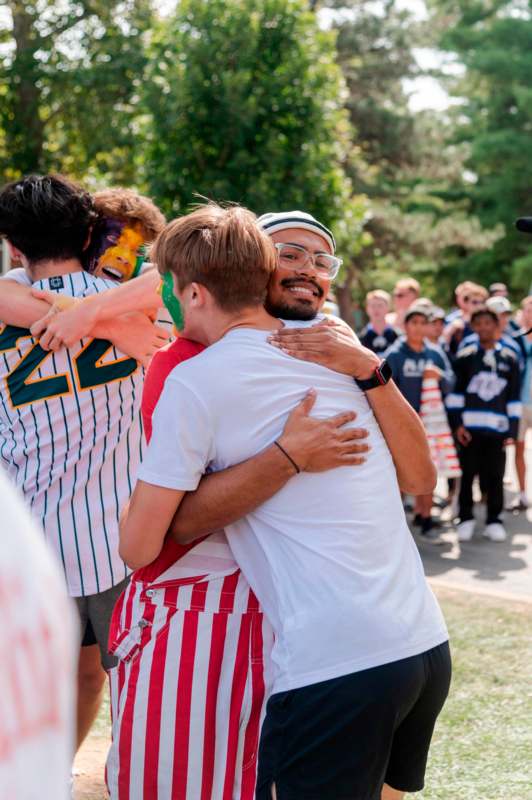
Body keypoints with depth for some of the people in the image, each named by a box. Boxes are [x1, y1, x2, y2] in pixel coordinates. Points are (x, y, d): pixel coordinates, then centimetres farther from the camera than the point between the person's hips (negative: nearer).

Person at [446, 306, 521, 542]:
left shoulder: (509, 359, 8)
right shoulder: (465, 357, 4)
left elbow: (514, 398, 9)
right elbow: (455, 393, 4)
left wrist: (512, 431, 4)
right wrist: (457, 424, -5)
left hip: (497, 428, 1)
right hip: (469, 427, -1)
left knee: (494, 476, 4)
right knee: (467, 474, 4)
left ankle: (494, 521, 15)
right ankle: (466, 519, 16)